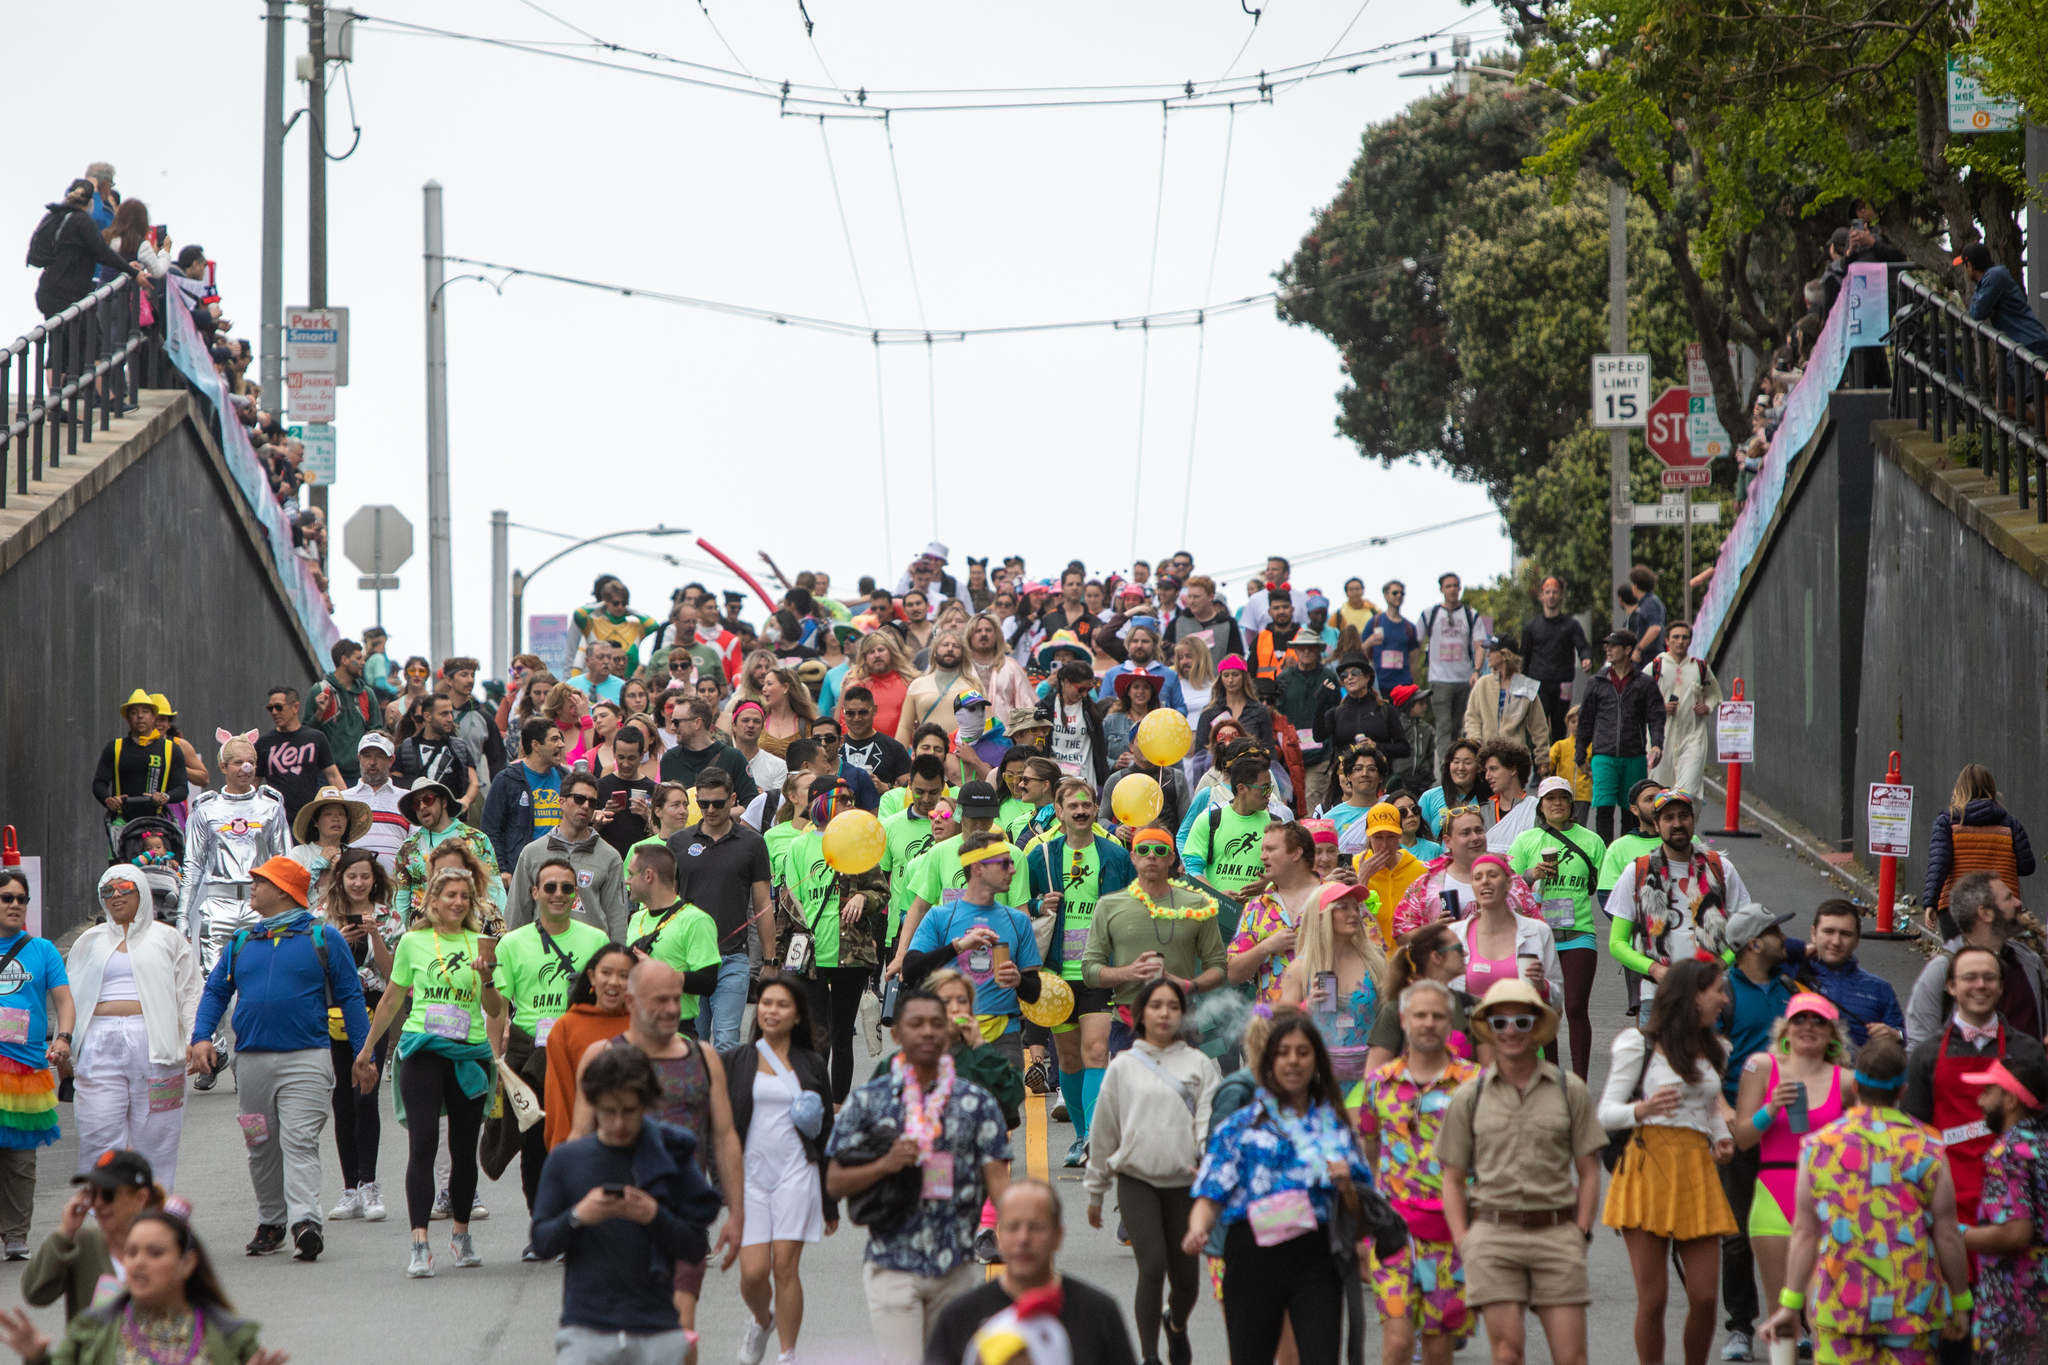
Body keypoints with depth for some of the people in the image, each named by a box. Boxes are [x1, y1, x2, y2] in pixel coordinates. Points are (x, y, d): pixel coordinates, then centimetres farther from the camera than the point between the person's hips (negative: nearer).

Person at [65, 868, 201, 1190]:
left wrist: (195, 1041, -4)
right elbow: (71, 998, 21)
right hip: (100, 1045, 1)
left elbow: (189, 994, 8)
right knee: (98, 1136, -7)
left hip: (153, 1045, -1)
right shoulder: (89, 942, 20)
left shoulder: (167, 939, 13)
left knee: (155, 1139, -1)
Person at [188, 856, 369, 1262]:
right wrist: (201, 1037, -2)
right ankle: (270, 1223, 22)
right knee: (262, 1148, 10)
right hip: (252, 1059, 5)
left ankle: (306, 1223, -24)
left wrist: (363, 1055, -1)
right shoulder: (240, 943, 14)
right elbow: (215, 992, 16)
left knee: (299, 1142, -15)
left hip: (306, 1060, -5)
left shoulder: (322, 939, 3)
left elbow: (350, 997, 4)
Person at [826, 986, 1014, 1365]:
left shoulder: (977, 1102, 4)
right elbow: (835, 1183, 1)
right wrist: (885, 1165, -16)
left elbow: (997, 1178, 0)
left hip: (955, 1267, 3)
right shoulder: (867, 1101, 1)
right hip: (892, 1266, -3)